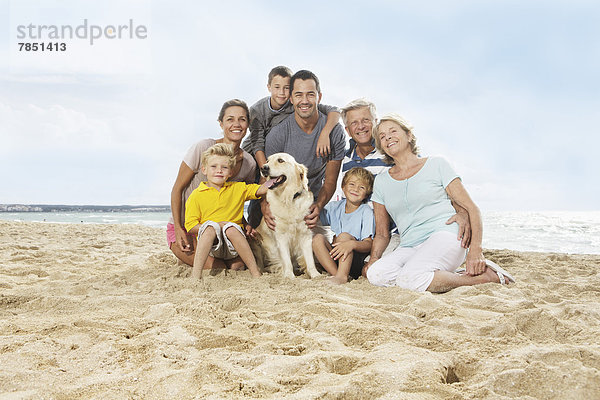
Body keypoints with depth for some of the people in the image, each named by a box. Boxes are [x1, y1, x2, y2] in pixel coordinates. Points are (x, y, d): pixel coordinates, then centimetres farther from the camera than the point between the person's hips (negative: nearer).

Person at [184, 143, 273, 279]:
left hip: (232, 246, 2)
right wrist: (216, 225, -15)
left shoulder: (238, 189, 11)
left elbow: (261, 189, 4)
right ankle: (196, 274, -37)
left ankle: (256, 273, -30)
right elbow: (190, 227, -2)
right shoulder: (196, 195, 1)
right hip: (210, 245, -1)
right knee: (211, 226, -32)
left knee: (231, 228, -31)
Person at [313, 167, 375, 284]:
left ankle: (342, 275, -35)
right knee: (317, 238, -20)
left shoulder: (366, 212, -5)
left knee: (344, 235, -28)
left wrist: (352, 244, -34)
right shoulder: (334, 207, 9)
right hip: (334, 258, 4)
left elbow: (369, 244, -13)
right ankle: (336, 274, -32)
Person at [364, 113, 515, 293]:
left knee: (410, 279, -34)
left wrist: (475, 250, -12)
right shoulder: (381, 181, 17)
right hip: (409, 249, 4)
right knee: (375, 274, -28)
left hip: (445, 236, -4)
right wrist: (373, 258, -3)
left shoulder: (436, 164, 8)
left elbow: (471, 209, 2)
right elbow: (382, 233, 18)